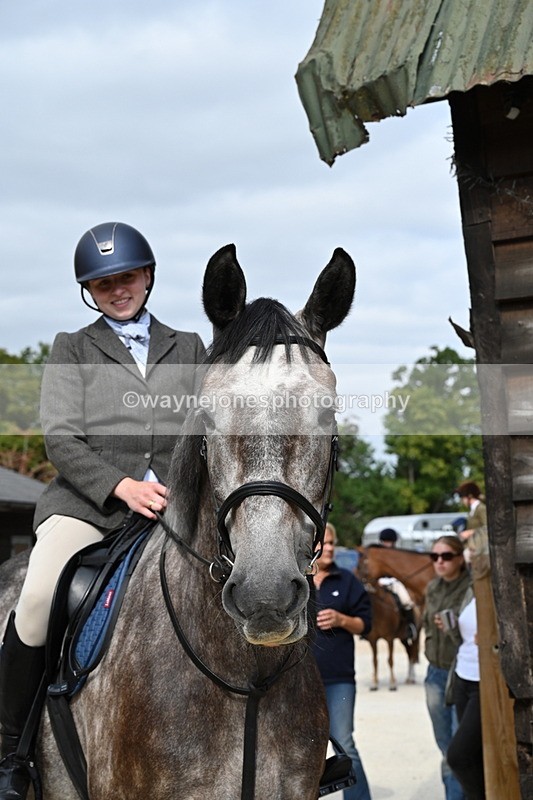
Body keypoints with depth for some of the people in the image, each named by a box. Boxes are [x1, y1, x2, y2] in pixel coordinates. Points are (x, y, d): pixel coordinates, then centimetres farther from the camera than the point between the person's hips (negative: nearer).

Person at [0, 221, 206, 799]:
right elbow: (60, 438, 3)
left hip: (174, 505, 2)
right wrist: (122, 486, -14)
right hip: (88, 501, -2)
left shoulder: (189, 348, 22)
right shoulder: (71, 350, 16)